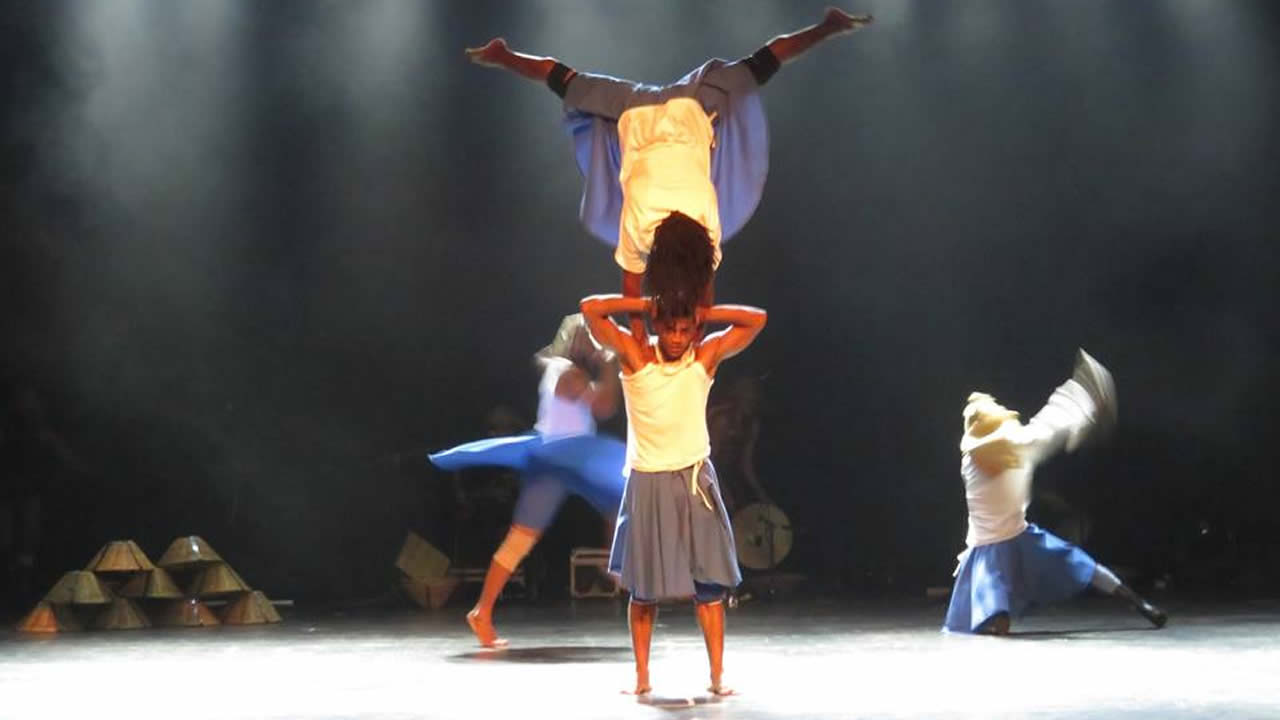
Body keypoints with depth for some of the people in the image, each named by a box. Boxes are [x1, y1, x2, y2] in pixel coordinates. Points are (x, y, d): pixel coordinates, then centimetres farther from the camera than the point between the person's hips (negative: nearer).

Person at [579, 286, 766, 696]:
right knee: (643, 587, 5)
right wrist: (644, 306, -9)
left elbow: (757, 319, -7)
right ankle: (642, 676, 14)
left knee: (709, 582, -2)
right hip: (647, 484, -1)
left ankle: (717, 675, 4)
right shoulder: (634, 354, -7)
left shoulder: (706, 356, -3)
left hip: (694, 481, 1)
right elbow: (590, 308, -15)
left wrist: (704, 313, -7)